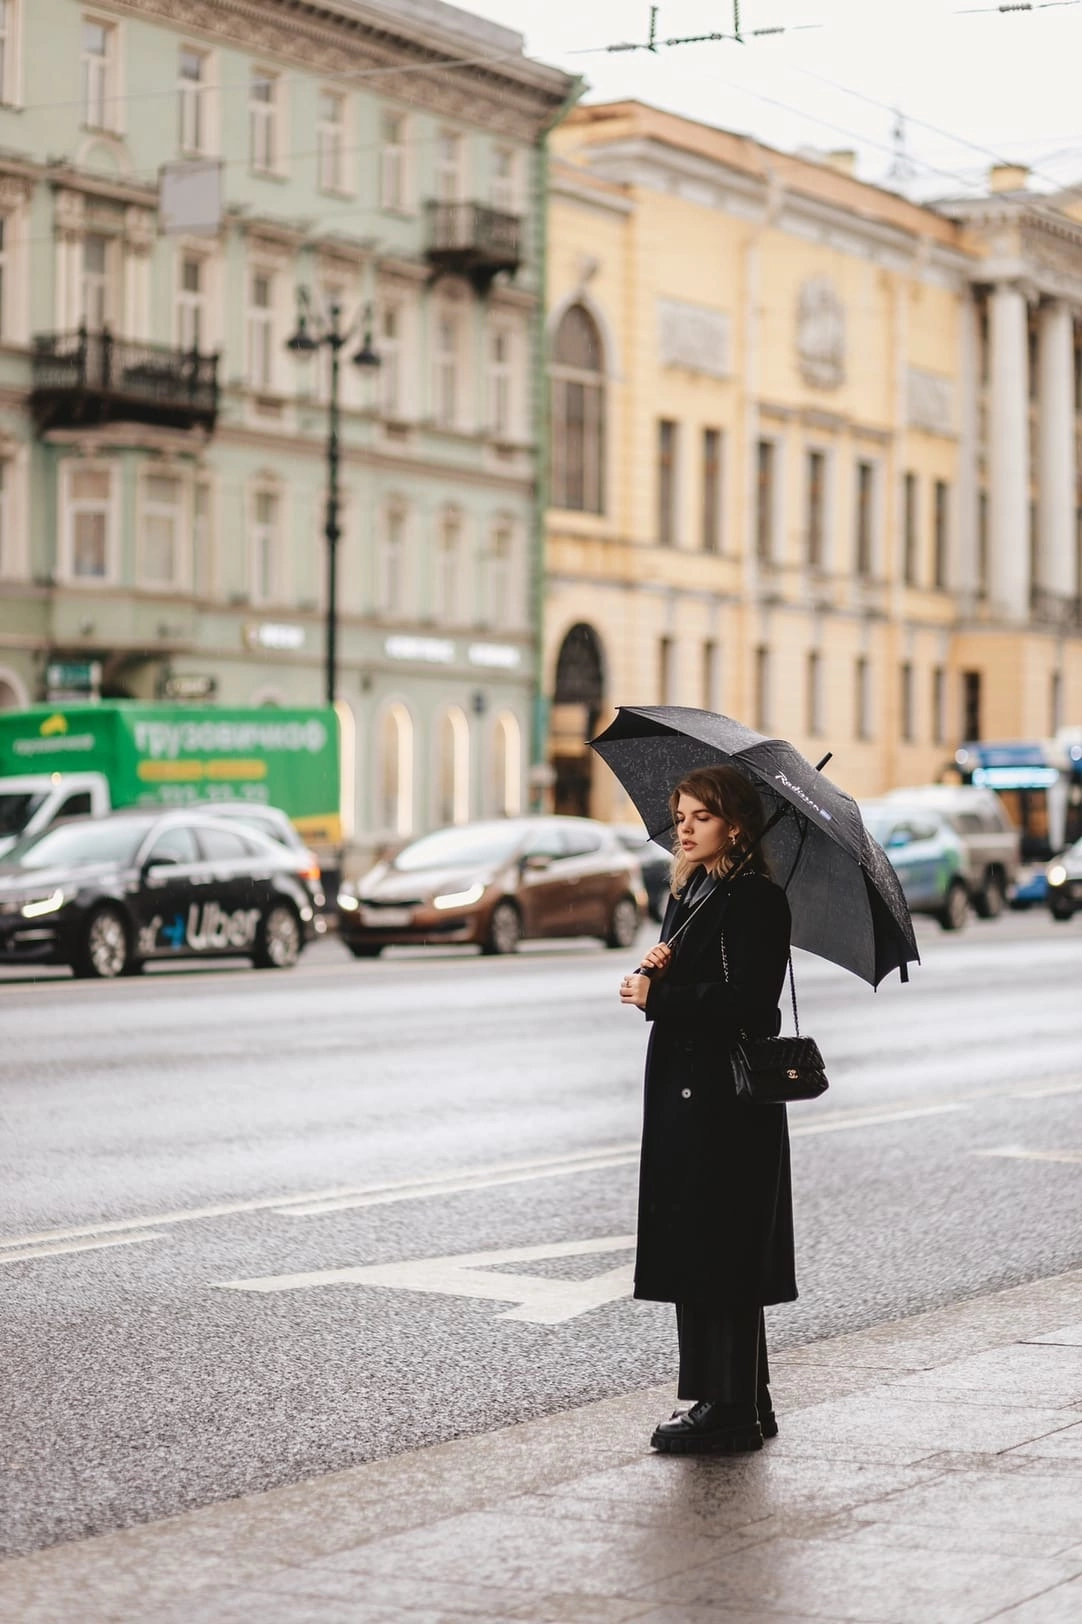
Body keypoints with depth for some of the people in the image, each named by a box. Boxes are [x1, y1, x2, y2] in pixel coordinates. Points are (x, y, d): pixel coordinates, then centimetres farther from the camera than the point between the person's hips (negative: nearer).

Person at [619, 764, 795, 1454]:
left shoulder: (755, 900, -12)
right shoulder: (691, 893, 16)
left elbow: (743, 1003, -20)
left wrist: (657, 996, -14)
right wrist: (658, 971, -3)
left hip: (727, 1102, -9)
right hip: (686, 1092, 9)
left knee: (719, 1255, -6)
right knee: (692, 1252, 11)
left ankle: (734, 1412, -1)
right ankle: (727, 1401, 19)